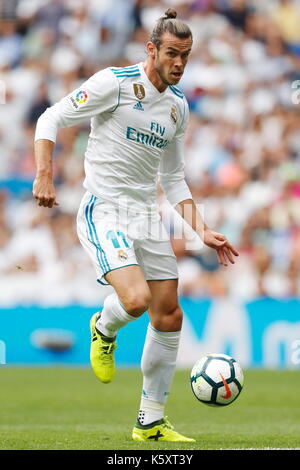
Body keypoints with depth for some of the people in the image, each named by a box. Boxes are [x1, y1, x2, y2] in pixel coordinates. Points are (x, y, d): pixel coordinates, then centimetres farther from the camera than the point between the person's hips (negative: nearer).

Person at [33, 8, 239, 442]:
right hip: (104, 213, -7)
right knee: (136, 298, -27)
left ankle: (151, 422, 16)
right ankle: (104, 329, 12)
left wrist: (201, 230, 9)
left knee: (169, 317, 4)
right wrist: (44, 175, -19)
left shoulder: (178, 105, 12)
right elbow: (51, 120, -6)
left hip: (148, 218, 7)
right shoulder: (114, 82, -9)